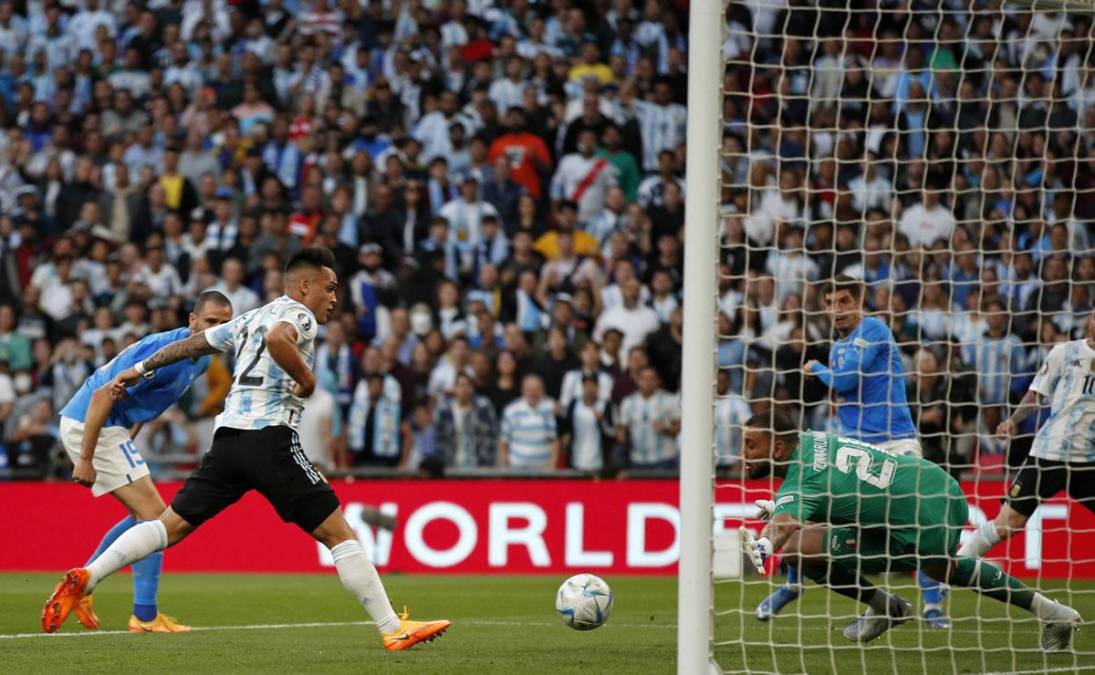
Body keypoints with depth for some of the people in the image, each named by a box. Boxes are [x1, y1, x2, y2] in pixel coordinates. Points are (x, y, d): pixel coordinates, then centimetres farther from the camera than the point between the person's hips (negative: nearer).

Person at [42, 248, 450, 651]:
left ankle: (85, 578, -6)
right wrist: (307, 380, -11)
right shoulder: (299, 314, 0)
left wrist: (140, 370, 42)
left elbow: (190, 344, 32)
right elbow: (276, 338, -23)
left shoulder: (249, 319, 25)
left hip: (228, 436, 7)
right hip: (270, 437, -7)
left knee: (171, 525, 8)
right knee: (337, 532, -5)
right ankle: (393, 630, -8)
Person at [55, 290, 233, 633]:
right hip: (91, 426, -10)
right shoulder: (164, 351, -24)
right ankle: (145, 617, -9)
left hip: (112, 427, 10)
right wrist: (84, 459, -26)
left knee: (145, 516, 18)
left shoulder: (202, 359, 7)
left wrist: (127, 443, 21)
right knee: (154, 515, -11)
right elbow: (103, 395, -27)